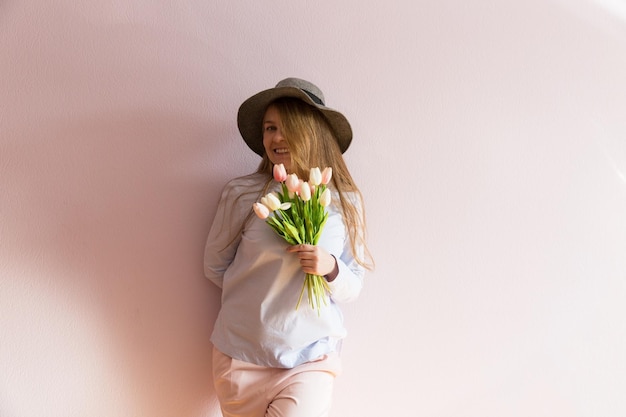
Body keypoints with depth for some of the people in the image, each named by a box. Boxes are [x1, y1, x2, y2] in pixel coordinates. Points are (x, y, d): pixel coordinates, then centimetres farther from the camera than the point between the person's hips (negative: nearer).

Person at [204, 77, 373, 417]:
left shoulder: (344, 201, -3)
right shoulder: (243, 193, -8)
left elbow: (353, 287, 2)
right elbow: (215, 266, 6)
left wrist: (331, 269, -18)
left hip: (312, 359, 0)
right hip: (242, 356, 0)